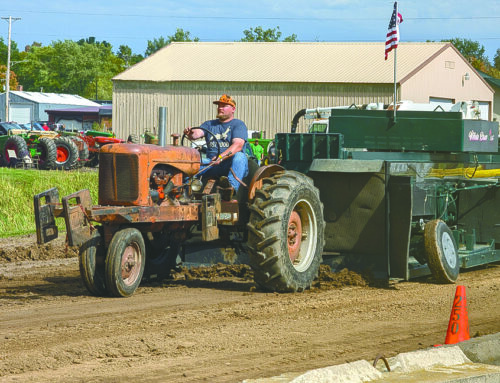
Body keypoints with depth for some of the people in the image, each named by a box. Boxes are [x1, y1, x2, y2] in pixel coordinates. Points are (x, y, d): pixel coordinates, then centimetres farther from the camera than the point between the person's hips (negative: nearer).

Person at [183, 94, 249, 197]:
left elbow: (238, 145, -12)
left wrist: (221, 157, -28)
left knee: (239, 157, -36)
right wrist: (190, 133, -24)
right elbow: (197, 133, 3)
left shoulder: (238, 124, 5)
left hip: (231, 164, -4)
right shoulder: (209, 124, 22)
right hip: (211, 164, 4)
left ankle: (232, 186, -55)